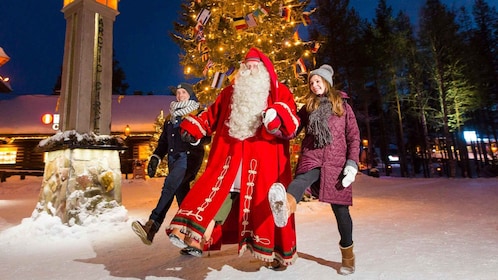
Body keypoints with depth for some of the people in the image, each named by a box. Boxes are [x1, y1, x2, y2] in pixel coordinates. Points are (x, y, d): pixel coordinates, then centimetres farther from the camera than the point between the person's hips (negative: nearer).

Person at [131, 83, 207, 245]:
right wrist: (155, 158, 10)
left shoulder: (198, 114, 6)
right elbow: (163, 141, 23)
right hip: (173, 158, 6)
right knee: (181, 195, 4)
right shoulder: (170, 117, 25)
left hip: (189, 156, -6)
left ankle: (151, 227, -33)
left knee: (170, 185, -27)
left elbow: (206, 137, -4)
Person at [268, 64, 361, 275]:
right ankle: (285, 206, -67)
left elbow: (354, 137, 6)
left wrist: (352, 164, -7)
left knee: (340, 207, 4)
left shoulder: (343, 106, 12)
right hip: (311, 157, 0)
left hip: (335, 162, 0)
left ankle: (347, 253, 24)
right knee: (303, 178, -34)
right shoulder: (307, 107, 16)